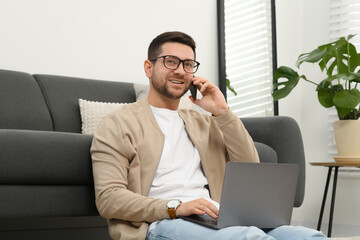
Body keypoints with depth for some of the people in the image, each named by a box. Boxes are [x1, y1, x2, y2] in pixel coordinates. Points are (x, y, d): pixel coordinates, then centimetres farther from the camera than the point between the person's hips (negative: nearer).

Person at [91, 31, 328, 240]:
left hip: (216, 221, 6)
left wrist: (222, 112, 8)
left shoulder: (203, 122, 28)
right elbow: (108, 198, -3)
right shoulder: (118, 124, 10)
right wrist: (176, 208, -17)